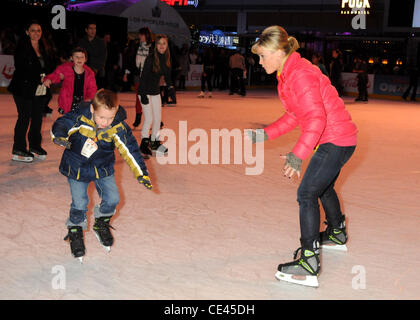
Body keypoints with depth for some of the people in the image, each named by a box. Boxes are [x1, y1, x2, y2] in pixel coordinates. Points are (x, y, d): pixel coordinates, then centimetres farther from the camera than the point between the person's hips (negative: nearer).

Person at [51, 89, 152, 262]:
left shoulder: (118, 127, -21)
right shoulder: (80, 117, -26)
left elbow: (130, 149, -18)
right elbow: (61, 124, -31)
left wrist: (141, 173, -23)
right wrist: (60, 137, -55)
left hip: (103, 168, 2)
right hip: (77, 167, -2)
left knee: (112, 199, 0)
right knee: (79, 204, -4)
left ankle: (101, 224, 32)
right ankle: (75, 230, 27)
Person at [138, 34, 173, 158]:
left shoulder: (166, 59, 1)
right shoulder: (151, 58, -19)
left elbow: (167, 75, 13)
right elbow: (143, 76, -18)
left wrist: (170, 87, 0)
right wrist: (143, 95, -20)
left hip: (156, 91, 7)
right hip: (145, 91, -7)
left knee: (158, 118, 10)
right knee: (149, 118, -9)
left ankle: (154, 142, 25)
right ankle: (144, 144, 5)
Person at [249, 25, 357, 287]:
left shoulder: (300, 74, -22)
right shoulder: (289, 74, 10)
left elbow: (316, 118, -29)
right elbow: (294, 116, 14)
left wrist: (298, 155, -35)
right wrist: (264, 134, 9)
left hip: (335, 140, -11)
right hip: (338, 138, 11)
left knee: (307, 194, -12)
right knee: (323, 187, 27)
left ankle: (309, 264, -10)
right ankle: (337, 234, 51)